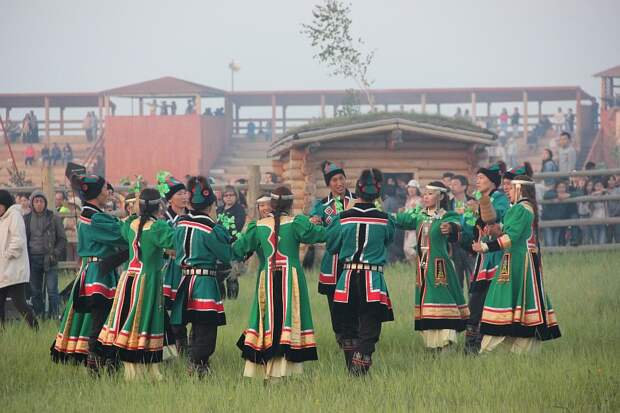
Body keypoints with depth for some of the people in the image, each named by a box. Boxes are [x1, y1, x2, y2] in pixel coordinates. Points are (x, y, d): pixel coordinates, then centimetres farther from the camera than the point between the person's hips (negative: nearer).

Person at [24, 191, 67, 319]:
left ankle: (54, 317, -3)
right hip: (33, 259, 3)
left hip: (49, 259, -3)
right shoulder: (27, 219, 9)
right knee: (35, 291, 5)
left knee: (52, 290, -8)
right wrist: (26, 257, 5)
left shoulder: (54, 218, 2)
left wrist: (55, 253, -8)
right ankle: (38, 317, 12)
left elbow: (62, 239, 5)